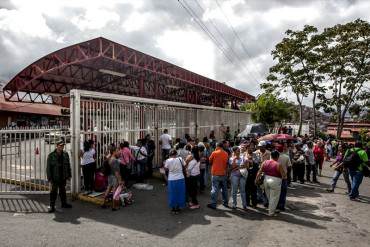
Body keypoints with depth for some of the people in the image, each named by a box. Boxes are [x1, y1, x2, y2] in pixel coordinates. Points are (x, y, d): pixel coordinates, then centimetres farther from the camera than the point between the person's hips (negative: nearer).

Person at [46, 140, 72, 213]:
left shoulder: (65, 154, 4)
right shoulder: (51, 155, -9)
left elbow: (68, 165, 12)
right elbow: (48, 167, -8)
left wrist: (69, 175, 11)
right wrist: (49, 178, -11)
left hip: (63, 177, 4)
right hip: (55, 177, -4)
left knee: (62, 190, 16)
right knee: (54, 191, -1)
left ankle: (64, 203, 28)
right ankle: (52, 206, 9)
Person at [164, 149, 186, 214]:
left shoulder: (168, 160, -11)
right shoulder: (180, 159, -8)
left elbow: (166, 169, -2)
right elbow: (184, 167, 0)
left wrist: (165, 163, 14)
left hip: (172, 180, -1)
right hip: (180, 179, 1)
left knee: (172, 194, 13)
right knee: (179, 193, 14)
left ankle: (173, 208, 24)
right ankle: (178, 208, 24)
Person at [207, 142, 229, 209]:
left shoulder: (214, 153, -10)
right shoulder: (226, 154, 1)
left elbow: (210, 161, 2)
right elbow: (227, 163, 9)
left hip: (216, 174, -4)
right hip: (224, 173, 4)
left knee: (215, 189, 0)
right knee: (224, 189, 15)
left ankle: (213, 204, 2)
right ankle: (226, 203, 24)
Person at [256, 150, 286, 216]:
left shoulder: (265, 162, 0)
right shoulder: (278, 165, -14)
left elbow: (259, 172, 2)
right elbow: (284, 175, -10)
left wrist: (256, 179, 10)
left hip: (266, 180, 6)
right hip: (275, 181, -5)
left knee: (269, 197, 21)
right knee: (274, 198, 7)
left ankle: (272, 209, 36)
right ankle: (271, 213, 15)